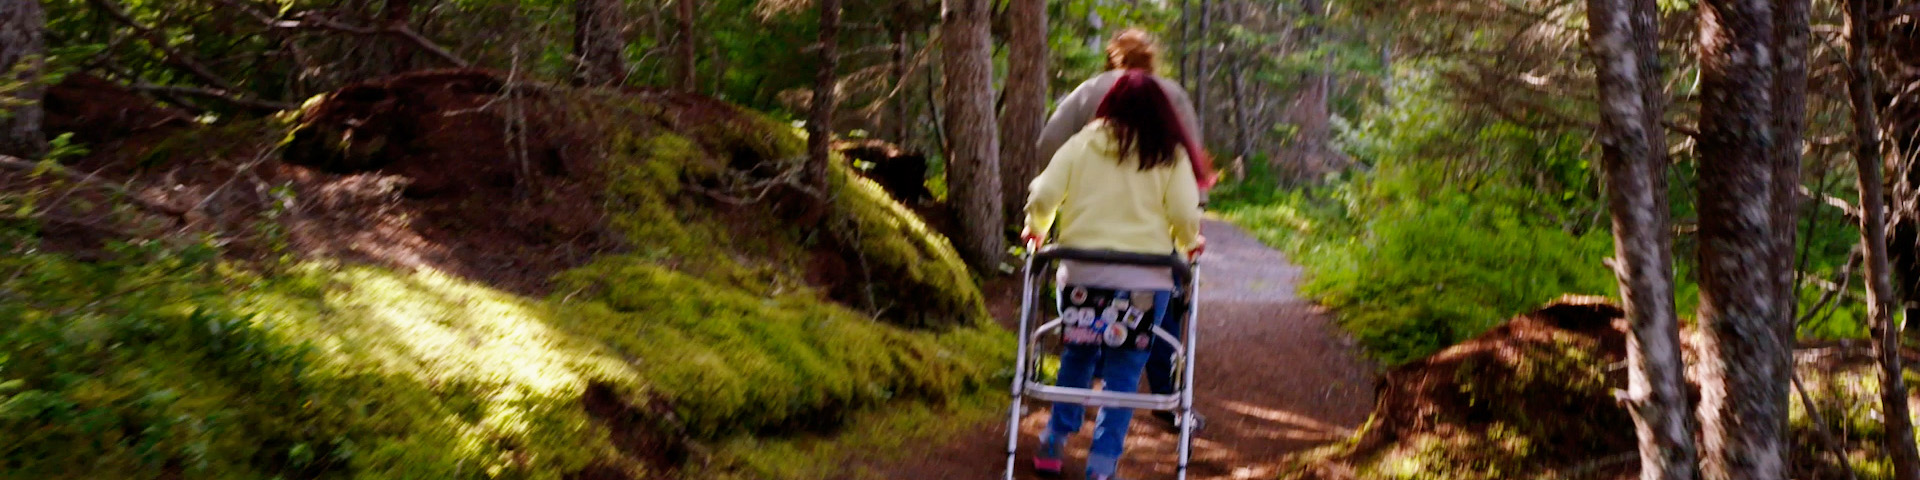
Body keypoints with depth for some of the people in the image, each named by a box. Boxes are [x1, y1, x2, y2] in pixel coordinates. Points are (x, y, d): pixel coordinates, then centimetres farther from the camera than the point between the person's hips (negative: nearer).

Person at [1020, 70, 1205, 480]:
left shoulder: (1081, 145, 4)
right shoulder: (1170, 156, 2)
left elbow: (1042, 197, -1)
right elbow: (1184, 216, -5)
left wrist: (1036, 229, 19)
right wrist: (1188, 244, 17)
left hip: (1081, 271, 2)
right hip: (1144, 278, -2)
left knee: (1076, 359, 19)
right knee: (1123, 374, 5)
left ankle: (1053, 445, 23)